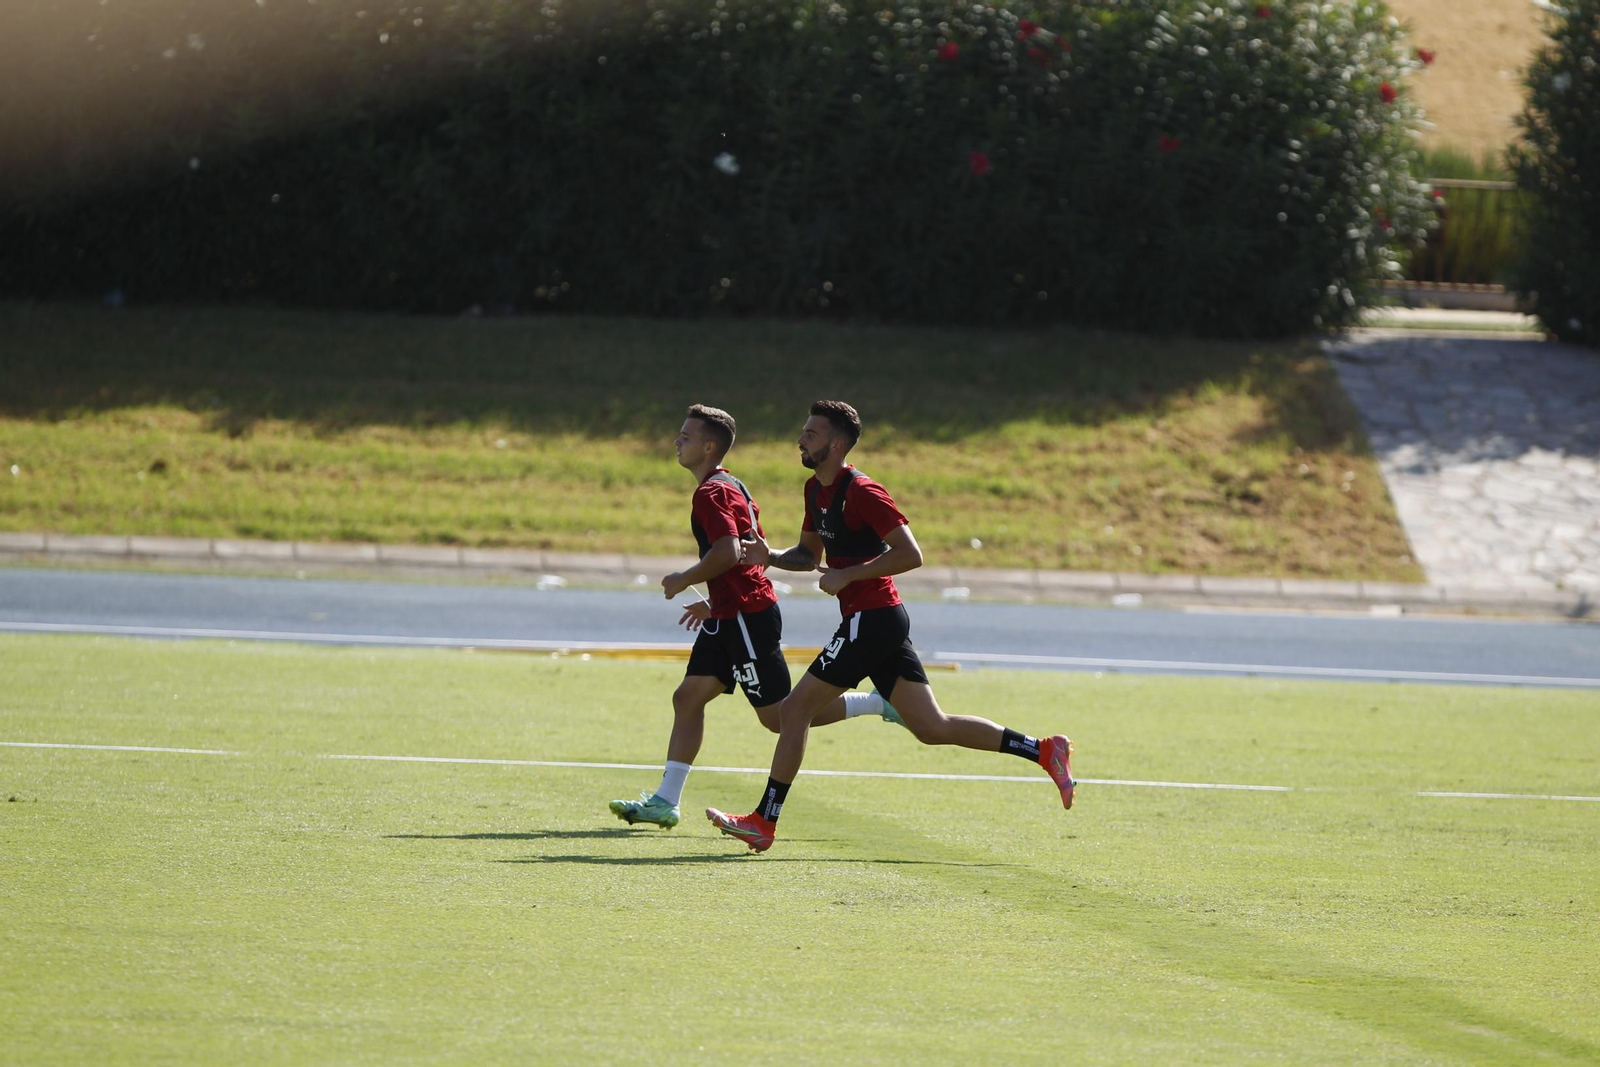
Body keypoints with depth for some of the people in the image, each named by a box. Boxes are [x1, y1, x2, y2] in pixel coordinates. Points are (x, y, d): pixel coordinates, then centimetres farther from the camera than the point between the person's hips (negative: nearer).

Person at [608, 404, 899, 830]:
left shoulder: (711, 493, -15)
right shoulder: (733, 486, 17)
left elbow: (728, 552, -28)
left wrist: (684, 581, -14)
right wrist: (714, 602, 24)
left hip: (747, 616, -10)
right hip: (732, 615, 10)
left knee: (779, 717, -5)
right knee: (688, 697, 6)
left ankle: (880, 703, 0)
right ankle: (665, 800, 4)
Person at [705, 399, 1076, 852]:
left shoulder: (861, 493, -15)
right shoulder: (816, 489, 14)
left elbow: (910, 554, -20)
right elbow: (809, 553, 26)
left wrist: (847, 576, -20)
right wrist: (770, 557, 7)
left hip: (871, 619, -10)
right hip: (883, 620, 10)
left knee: (795, 709, -6)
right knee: (932, 727, 7)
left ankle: (763, 822, -1)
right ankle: (1045, 750, 7)